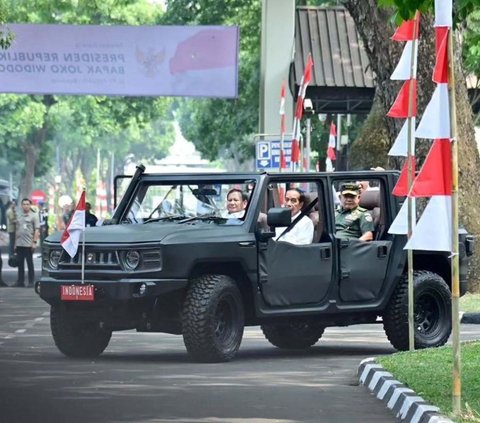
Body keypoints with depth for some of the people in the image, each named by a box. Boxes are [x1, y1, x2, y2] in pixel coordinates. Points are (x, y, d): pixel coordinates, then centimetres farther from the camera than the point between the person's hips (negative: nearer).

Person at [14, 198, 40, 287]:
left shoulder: (33, 216, -2)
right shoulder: (19, 216, 13)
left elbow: (37, 230, -6)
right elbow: (17, 230, 17)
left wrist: (34, 242, -14)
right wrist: (15, 243, 13)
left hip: (29, 244, -5)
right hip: (19, 243, 5)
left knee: (30, 263, 0)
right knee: (20, 263, 8)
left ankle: (31, 282, 4)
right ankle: (20, 281, 13)